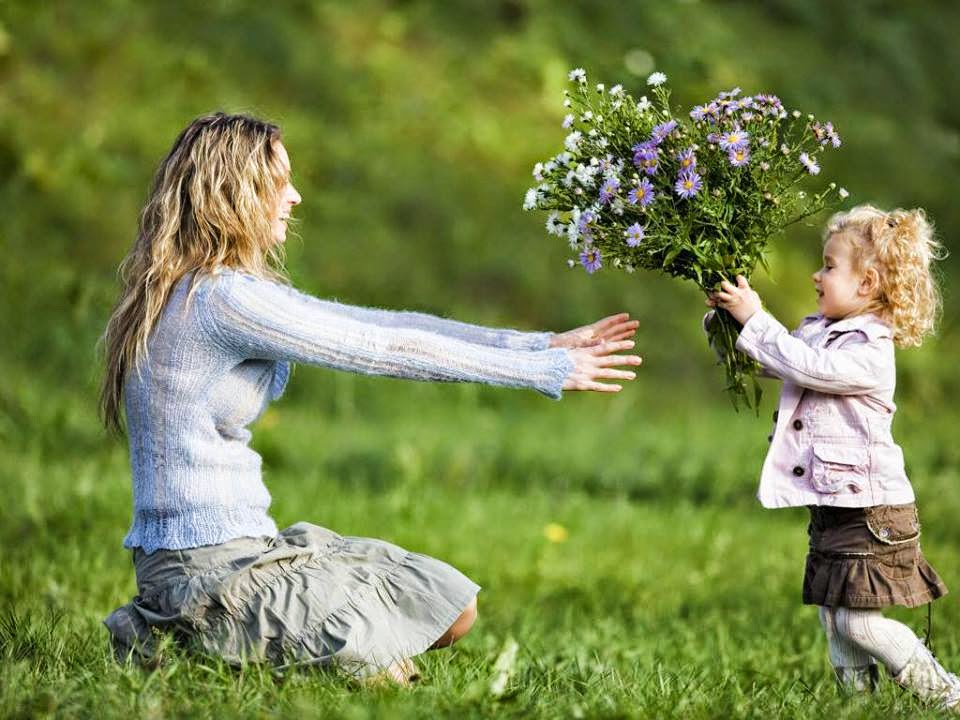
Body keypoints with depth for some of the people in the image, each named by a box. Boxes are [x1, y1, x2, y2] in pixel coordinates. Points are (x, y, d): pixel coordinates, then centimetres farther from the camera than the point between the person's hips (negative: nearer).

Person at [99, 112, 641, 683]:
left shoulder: (201, 290, 11)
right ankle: (196, 644, -1)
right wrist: (549, 370, -9)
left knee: (454, 606, 15)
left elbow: (377, 324, 8)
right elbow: (386, 350, -16)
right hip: (214, 567, -10)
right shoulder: (222, 298, -19)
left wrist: (542, 344, 3)